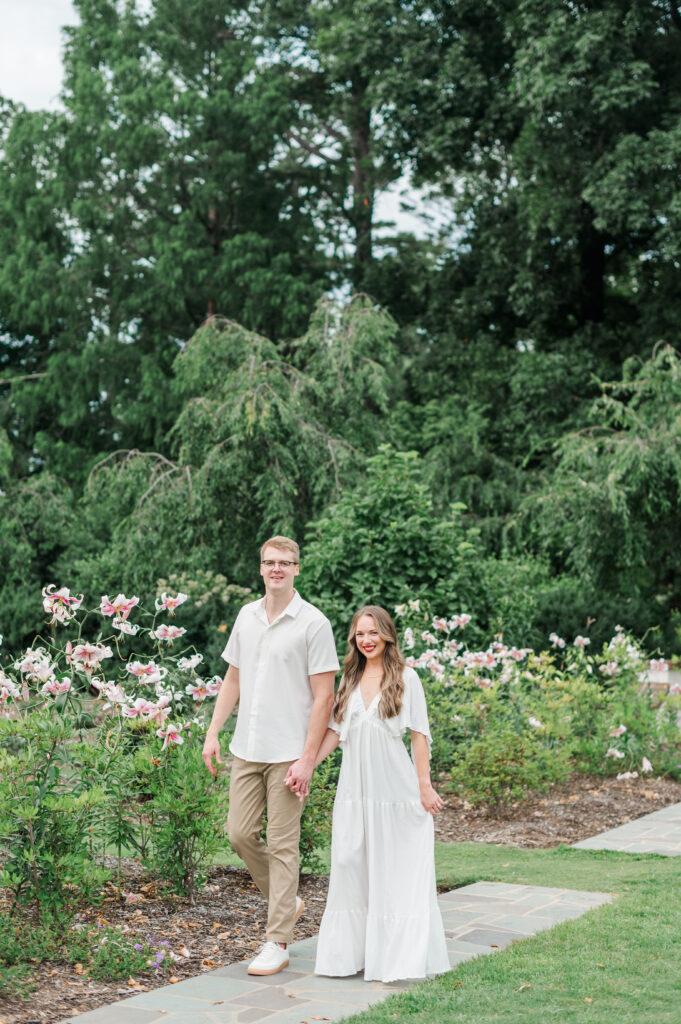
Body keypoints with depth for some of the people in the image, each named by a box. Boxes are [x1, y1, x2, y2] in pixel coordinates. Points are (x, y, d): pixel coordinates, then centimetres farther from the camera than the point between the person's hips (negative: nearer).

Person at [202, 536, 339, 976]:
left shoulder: (313, 623, -9)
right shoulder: (247, 616, 10)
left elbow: (323, 696, -10)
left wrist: (307, 759, -15)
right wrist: (213, 732, 8)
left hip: (289, 754, -6)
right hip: (246, 749, 6)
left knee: (283, 845, -1)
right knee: (241, 833, 7)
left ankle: (278, 943, 8)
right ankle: (287, 902, 30)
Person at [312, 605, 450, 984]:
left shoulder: (406, 678, -1)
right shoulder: (350, 679, 12)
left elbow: (420, 734, -2)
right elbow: (335, 730, 12)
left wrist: (424, 785, -7)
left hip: (395, 789, -4)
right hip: (355, 789, 4)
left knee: (397, 871, -1)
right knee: (352, 866, 5)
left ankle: (400, 952, 6)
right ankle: (353, 950, 14)